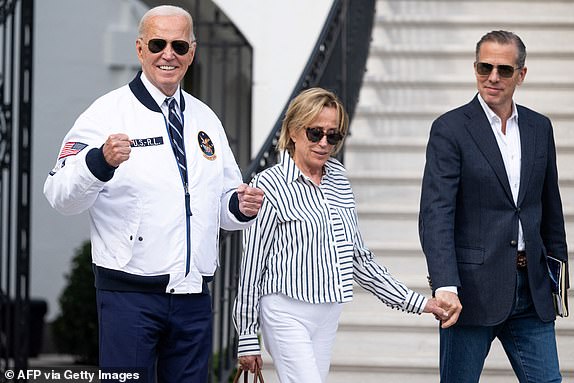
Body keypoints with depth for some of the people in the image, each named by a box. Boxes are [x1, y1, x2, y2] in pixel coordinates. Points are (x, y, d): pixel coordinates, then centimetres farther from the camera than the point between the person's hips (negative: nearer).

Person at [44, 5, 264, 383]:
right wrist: (100, 162, -34)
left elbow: (222, 204, 22)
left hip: (194, 297, 5)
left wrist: (240, 207, -1)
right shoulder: (109, 112, -3)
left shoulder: (205, 119, 15)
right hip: (130, 295, -5)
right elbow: (62, 197, -14)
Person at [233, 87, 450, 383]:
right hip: (287, 312, -6)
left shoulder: (338, 182, 11)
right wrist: (247, 337, -4)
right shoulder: (269, 185, -7)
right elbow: (251, 264, -5)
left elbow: (359, 258, 16)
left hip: (329, 313, 6)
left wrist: (415, 302, 11)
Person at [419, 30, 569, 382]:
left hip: (531, 286, 5)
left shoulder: (539, 128, 11)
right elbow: (435, 216, -14)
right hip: (472, 287, -4)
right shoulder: (450, 129, -6)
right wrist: (445, 287, -26)